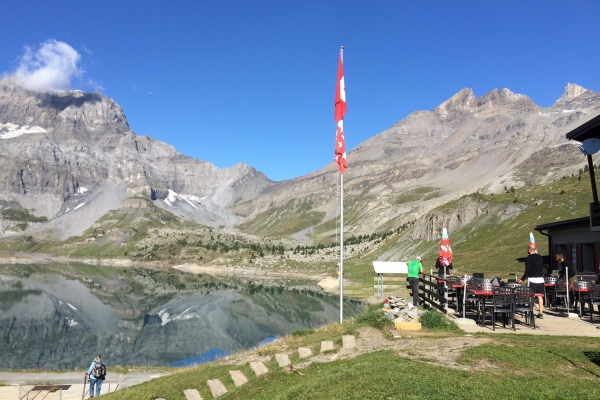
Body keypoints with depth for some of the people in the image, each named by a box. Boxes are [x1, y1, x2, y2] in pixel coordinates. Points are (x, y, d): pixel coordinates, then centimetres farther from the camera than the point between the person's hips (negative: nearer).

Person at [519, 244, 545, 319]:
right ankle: (541, 313, 10)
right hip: (541, 279, 6)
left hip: (532, 279, -5)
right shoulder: (540, 257, 9)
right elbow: (541, 268, 18)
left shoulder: (529, 258, -9)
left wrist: (522, 279, -5)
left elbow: (527, 271, -12)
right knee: (540, 296, 9)